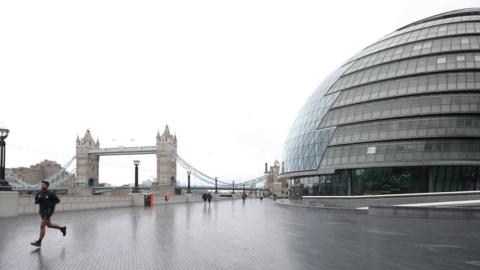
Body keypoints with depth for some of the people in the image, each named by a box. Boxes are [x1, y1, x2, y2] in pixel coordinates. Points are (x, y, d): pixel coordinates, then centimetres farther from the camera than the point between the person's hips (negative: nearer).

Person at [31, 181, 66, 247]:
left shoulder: (50, 193, -14)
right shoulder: (40, 193, 2)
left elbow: (57, 200, -8)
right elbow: (36, 202, 8)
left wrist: (51, 204, -20)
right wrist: (38, 200, -13)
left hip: (48, 211, -8)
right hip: (42, 211, 8)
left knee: (42, 226, -9)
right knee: (49, 225, 20)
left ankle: (39, 242, -1)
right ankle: (62, 228, 41)